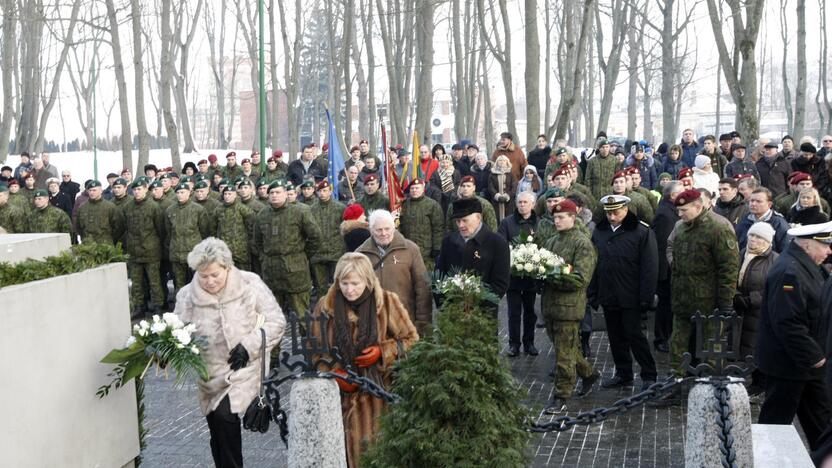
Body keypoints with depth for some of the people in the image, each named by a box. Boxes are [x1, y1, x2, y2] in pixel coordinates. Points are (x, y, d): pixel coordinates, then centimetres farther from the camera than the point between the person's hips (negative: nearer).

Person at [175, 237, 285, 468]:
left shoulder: (250, 285, -9)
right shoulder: (187, 296, -3)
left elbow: (276, 321, -5)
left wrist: (249, 346, -15)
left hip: (246, 369, -3)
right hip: (211, 376, 4)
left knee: (224, 415, -23)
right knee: (218, 436, 10)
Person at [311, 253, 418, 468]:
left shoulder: (387, 302, -5)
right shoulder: (325, 306, 0)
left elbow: (411, 340, 4)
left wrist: (383, 352, -12)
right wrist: (334, 373, -8)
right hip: (344, 393, 1)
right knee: (352, 447, -1)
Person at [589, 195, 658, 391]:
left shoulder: (642, 232, -9)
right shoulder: (599, 231, 7)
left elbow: (649, 267, -11)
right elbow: (593, 264, 10)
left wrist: (646, 297, -15)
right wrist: (592, 294, 6)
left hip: (630, 298, -5)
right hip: (608, 297, 5)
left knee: (634, 335, -3)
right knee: (616, 336, 12)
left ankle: (649, 376, 9)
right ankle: (623, 374, 25)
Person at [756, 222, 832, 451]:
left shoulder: (806, 267, 9)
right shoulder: (788, 272, -24)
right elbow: (788, 323, -28)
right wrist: (813, 356, -20)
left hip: (806, 361, 10)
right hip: (789, 364, -10)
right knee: (776, 420, 3)